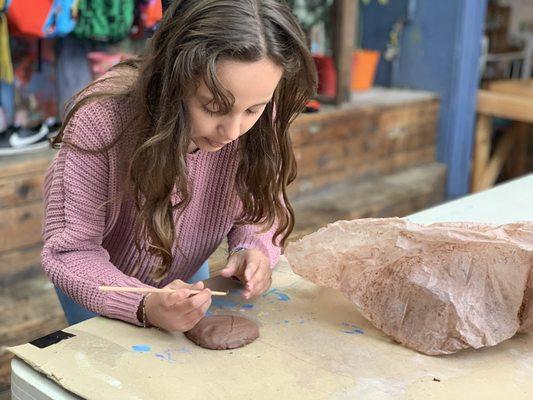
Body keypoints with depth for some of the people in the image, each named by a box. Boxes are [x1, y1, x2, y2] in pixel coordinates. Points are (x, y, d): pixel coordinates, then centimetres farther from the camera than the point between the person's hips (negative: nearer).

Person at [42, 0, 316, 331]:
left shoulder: (258, 122, -27)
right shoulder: (101, 119, -38)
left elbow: (261, 210, -10)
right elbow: (70, 250, -32)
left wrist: (253, 252, -33)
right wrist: (145, 307, -50)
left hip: (186, 277, 4)